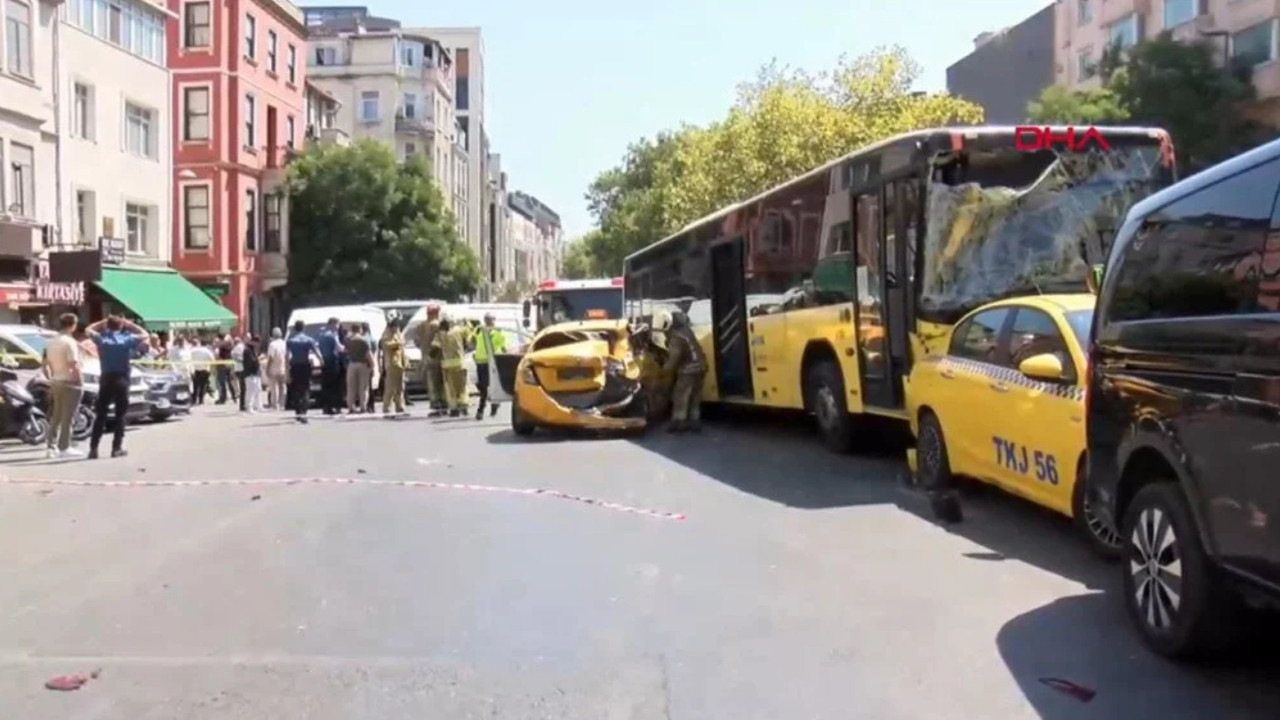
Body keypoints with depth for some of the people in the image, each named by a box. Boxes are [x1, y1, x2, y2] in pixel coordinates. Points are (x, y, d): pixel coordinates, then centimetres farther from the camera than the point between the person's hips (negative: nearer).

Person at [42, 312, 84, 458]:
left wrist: (52, 378, 20)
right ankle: (64, 447, -2)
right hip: (69, 382, -8)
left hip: (56, 382, 8)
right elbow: (74, 366, -21)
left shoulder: (52, 342, 11)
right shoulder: (69, 342, -15)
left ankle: (51, 447, 13)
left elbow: (46, 365, 15)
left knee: (55, 417, 13)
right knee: (67, 417, -3)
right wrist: (79, 381, -13)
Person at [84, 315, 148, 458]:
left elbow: (88, 330, 22)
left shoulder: (101, 338, 2)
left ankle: (93, 448, 2)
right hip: (122, 379, -2)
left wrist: (103, 322, 17)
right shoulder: (127, 339, -3)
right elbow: (144, 335, 14)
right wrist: (129, 325, 12)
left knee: (100, 415, 7)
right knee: (120, 415, 4)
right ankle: (117, 448, 0)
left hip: (106, 379, 2)